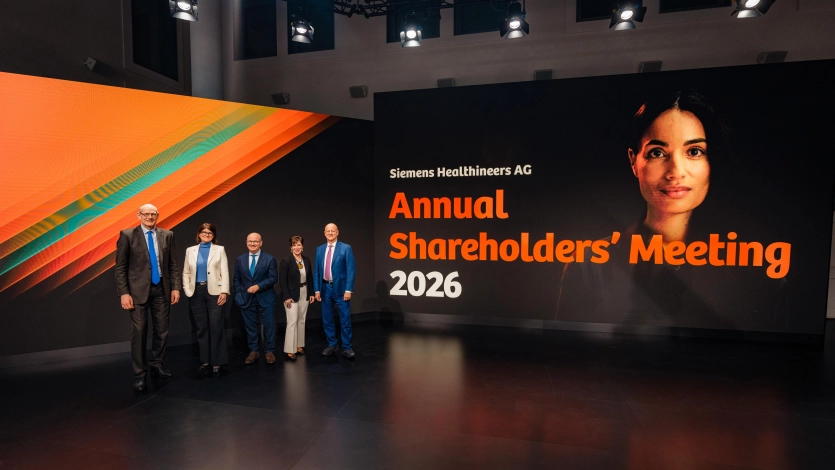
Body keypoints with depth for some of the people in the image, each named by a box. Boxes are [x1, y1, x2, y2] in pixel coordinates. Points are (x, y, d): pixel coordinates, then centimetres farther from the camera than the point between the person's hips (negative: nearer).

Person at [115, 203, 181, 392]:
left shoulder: (167, 235, 5)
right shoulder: (127, 235, -3)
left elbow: (173, 264, 7)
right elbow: (120, 267, -4)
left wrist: (175, 287, 1)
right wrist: (123, 293, -10)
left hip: (161, 289, 3)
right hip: (138, 290, -3)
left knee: (162, 330, 10)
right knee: (139, 332, 1)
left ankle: (157, 364, 29)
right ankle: (139, 373, 14)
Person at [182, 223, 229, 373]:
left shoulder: (219, 249, 6)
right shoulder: (190, 250, 12)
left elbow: (224, 272, -1)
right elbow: (186, 273, 11)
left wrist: (224, 291, -10)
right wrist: (187, 291, -1)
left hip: (214, 291, -2)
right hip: (196, 292, 2)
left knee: (216, 326, -1)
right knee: (201, 327, 8)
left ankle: (217, 361, 8)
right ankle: (205, 360, 19)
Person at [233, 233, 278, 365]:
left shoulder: (269, 259, -3)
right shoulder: (240, 260, 6)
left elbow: (274, 278, -9)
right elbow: (236, 279, 9)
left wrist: (258, 286, -19)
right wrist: (239, 294, -2)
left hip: (265, 299, -2)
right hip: (246, 299, 3)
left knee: (269, 326, 2)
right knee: (250, 327, 10)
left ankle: (269, 352, 15)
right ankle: (253, 351, 23)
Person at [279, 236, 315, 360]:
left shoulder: (307, 260, 5)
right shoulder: (286, 261, -12)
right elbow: (282, 281, -14)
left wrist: (311, 293, 7)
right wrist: (287, 297, -18)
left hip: (304, 294, 6)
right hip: (292, 295, -6)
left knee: (301, 320, 11)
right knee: (292, 322, -6)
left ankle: (299, 345, 22)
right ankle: (290, 350, 2)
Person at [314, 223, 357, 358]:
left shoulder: (346, 248, -5)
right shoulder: (319, 249, 9)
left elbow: (351, 270, -8)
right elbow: (316, 271, 10)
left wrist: (348, 289, -14)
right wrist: (317, 289, 4)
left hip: (340, 288, -4)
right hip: (325, 288, 4)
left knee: (345, 319, 1)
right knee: (327, 319, 11)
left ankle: (347, 348, 11)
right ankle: (332, 345, 26)